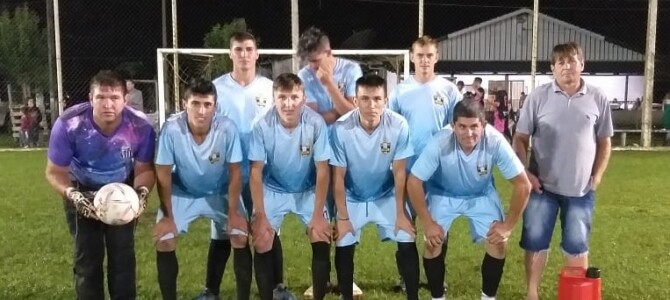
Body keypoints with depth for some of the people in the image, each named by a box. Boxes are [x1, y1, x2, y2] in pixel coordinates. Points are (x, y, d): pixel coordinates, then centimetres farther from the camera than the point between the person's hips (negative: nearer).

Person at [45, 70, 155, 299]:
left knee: (123, 254, -1)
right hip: (82, 191, -1)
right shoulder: (68, 125, -31)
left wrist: (142, 193, -33)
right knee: (87, 257, 0)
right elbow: (55, 172, -17)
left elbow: (144, 169, -12)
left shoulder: (140, 127, -27)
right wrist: (73, 196, -36)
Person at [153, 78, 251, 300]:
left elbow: (235, 172, -15)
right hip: (182, 194, 0)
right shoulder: (171, 129, -29)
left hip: (219, 194, 0)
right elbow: (163, 174, -17)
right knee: (163, 240, -13)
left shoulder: (227, 128, -28)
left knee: (240, 236, -14)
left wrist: (233, 212, -16)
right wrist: (167, 216, -14)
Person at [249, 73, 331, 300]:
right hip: (273, 190, 0)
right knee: (262, 244, -10)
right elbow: (256, 172, -16)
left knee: (322, 243, -11)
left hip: (308, 191, 0)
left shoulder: (316, 124, -24)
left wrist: (318, 215, -16)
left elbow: (322, 171, -16)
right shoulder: (263, 126, -24)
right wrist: (260, 217, -17)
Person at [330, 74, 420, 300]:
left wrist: (401, 213, -10)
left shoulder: (399, 126, -25)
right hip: (352, 198, 0)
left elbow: (399, 173, -14)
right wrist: (342, 217, -10)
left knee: (407, 243, -5)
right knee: (343, 247, -3)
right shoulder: (341, 129, -26)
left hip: (387, 196, 1)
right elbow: (338, 177, -15)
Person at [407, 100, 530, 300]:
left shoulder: (496, 142, -33)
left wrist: (508, 225, -19)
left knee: (498, 243, -11)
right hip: (443, 194, -1)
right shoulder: (439, 143, -35)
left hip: (481, 195, 1)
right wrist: (428, 223, -20)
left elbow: (523, 184, -22)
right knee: (433, 243, -15)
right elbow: (414, 182, -23)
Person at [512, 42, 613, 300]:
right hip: (542, 186, -1)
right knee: (535, 241, 7)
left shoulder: (598, 98, 0)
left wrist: (596, 177, 3)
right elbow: (520, 138, 0)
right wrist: (523, 172, -8)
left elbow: (604, 142, 8)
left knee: (577, 244, 12)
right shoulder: (538, 96, -4)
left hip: (581, 188, 1)